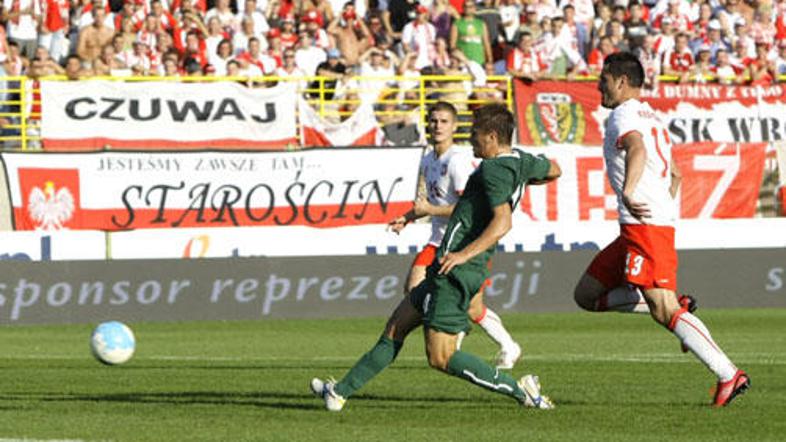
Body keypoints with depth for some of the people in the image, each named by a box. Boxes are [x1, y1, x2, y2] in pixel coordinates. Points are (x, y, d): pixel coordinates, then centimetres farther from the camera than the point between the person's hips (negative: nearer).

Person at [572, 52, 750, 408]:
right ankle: (676, 305, 0)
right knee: (587, 295, 12)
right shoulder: (651, 118, 25)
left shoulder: (623, 116, -7)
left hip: (645, 224, -10)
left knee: (664, 311, -16)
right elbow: (675, 175, 33)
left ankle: (728, 375, -20)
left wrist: (628, 192, -44)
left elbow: (637, 149, -30)